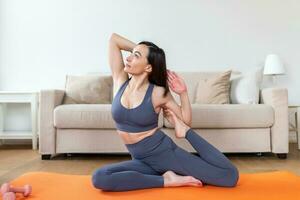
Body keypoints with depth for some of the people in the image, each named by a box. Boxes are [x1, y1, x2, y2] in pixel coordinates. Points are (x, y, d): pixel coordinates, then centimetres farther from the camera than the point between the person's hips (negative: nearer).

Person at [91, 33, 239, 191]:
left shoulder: (158, 92, -10)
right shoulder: (120, 80, -1)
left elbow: (186, 121, 2)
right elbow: (113, 39, 0)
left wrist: (183, 93, -11)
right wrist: (140, 49, 1)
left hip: (166, 153, -4)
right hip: (143, 160, 4)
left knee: (231, 176, -11)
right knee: (99, 178, -27)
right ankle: (165, 180, -14)